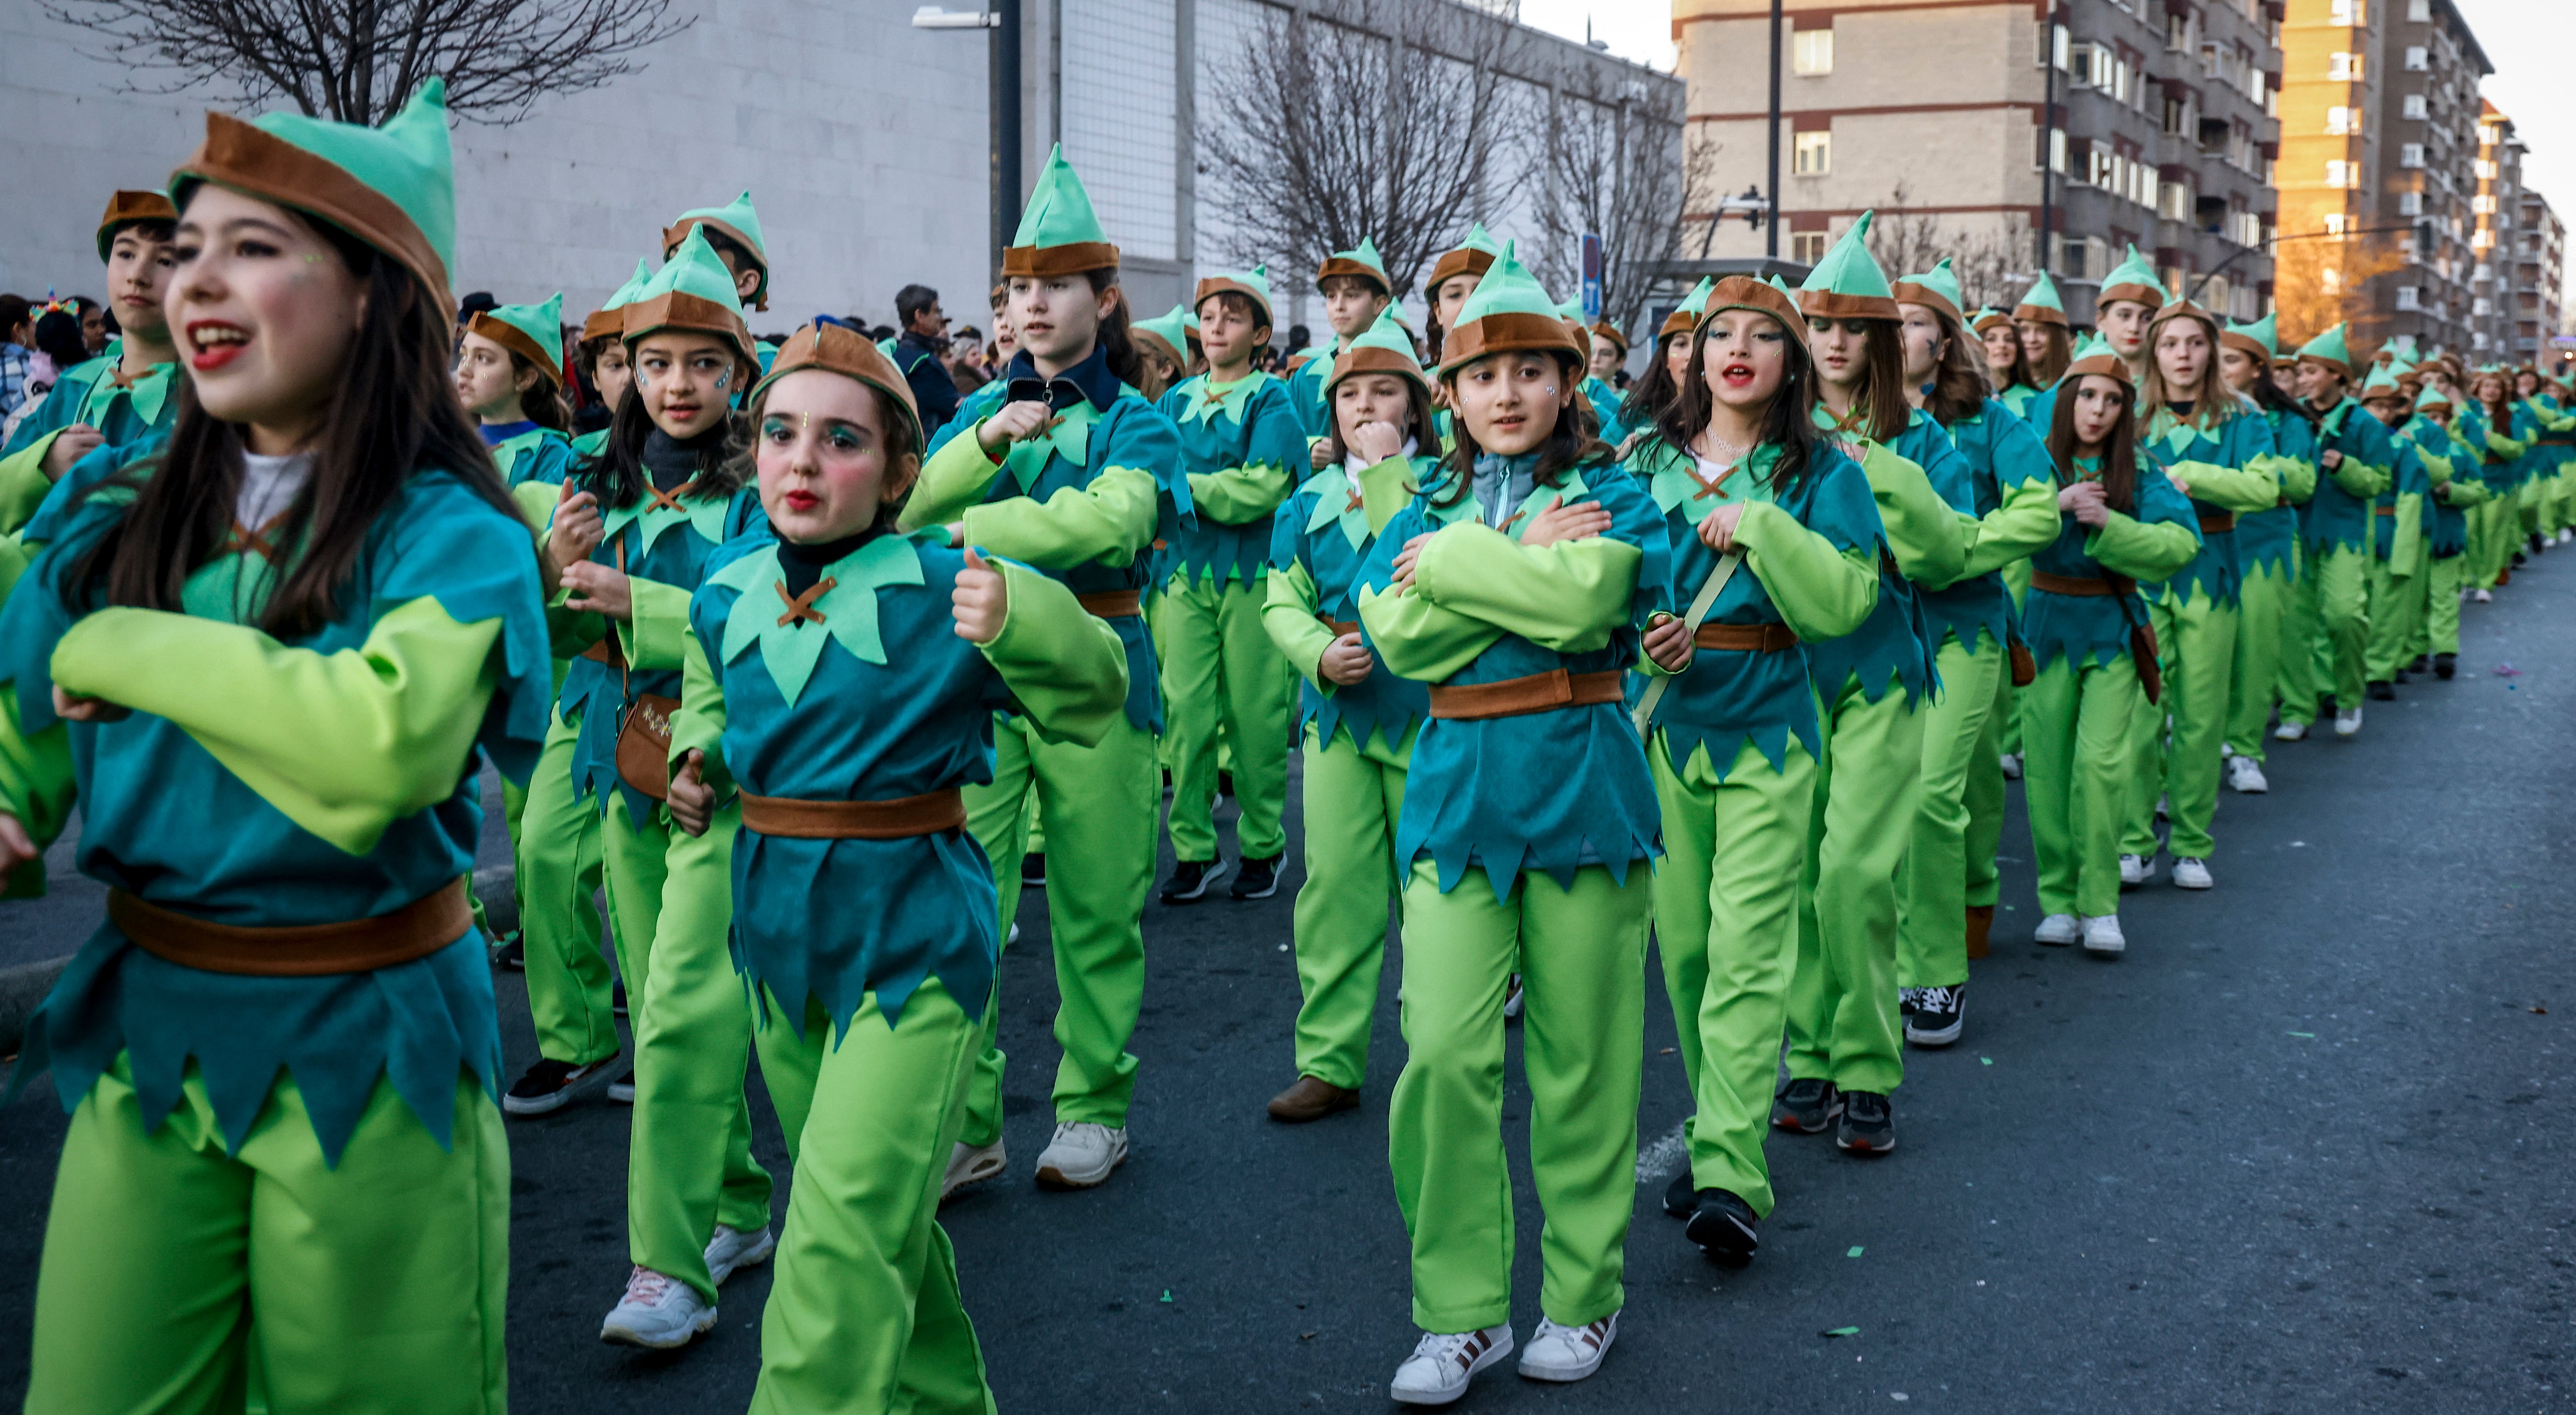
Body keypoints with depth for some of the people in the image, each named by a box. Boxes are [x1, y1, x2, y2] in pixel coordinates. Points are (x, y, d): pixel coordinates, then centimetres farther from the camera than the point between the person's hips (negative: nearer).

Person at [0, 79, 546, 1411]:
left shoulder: (452, 538, -13)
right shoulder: (114, 533, 4)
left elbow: (386, 741, -32)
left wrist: (127, 650, -21)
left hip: (362, 1052, -4)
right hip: (142, 1036, 5)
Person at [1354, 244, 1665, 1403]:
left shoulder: (1609, 496, 4)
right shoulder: (1428, 510, 13)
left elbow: (1581, 601, -17)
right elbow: (1395, 635, -6)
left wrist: (1452, 563, -8)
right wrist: (1519, 561, -10)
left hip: (1581, 782, -2)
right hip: (1457, 788, 2)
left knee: (1580, 1055, 5)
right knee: (1442, 1051, -6)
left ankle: (1582, 1296, 21)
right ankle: (1461, 1312, 7)